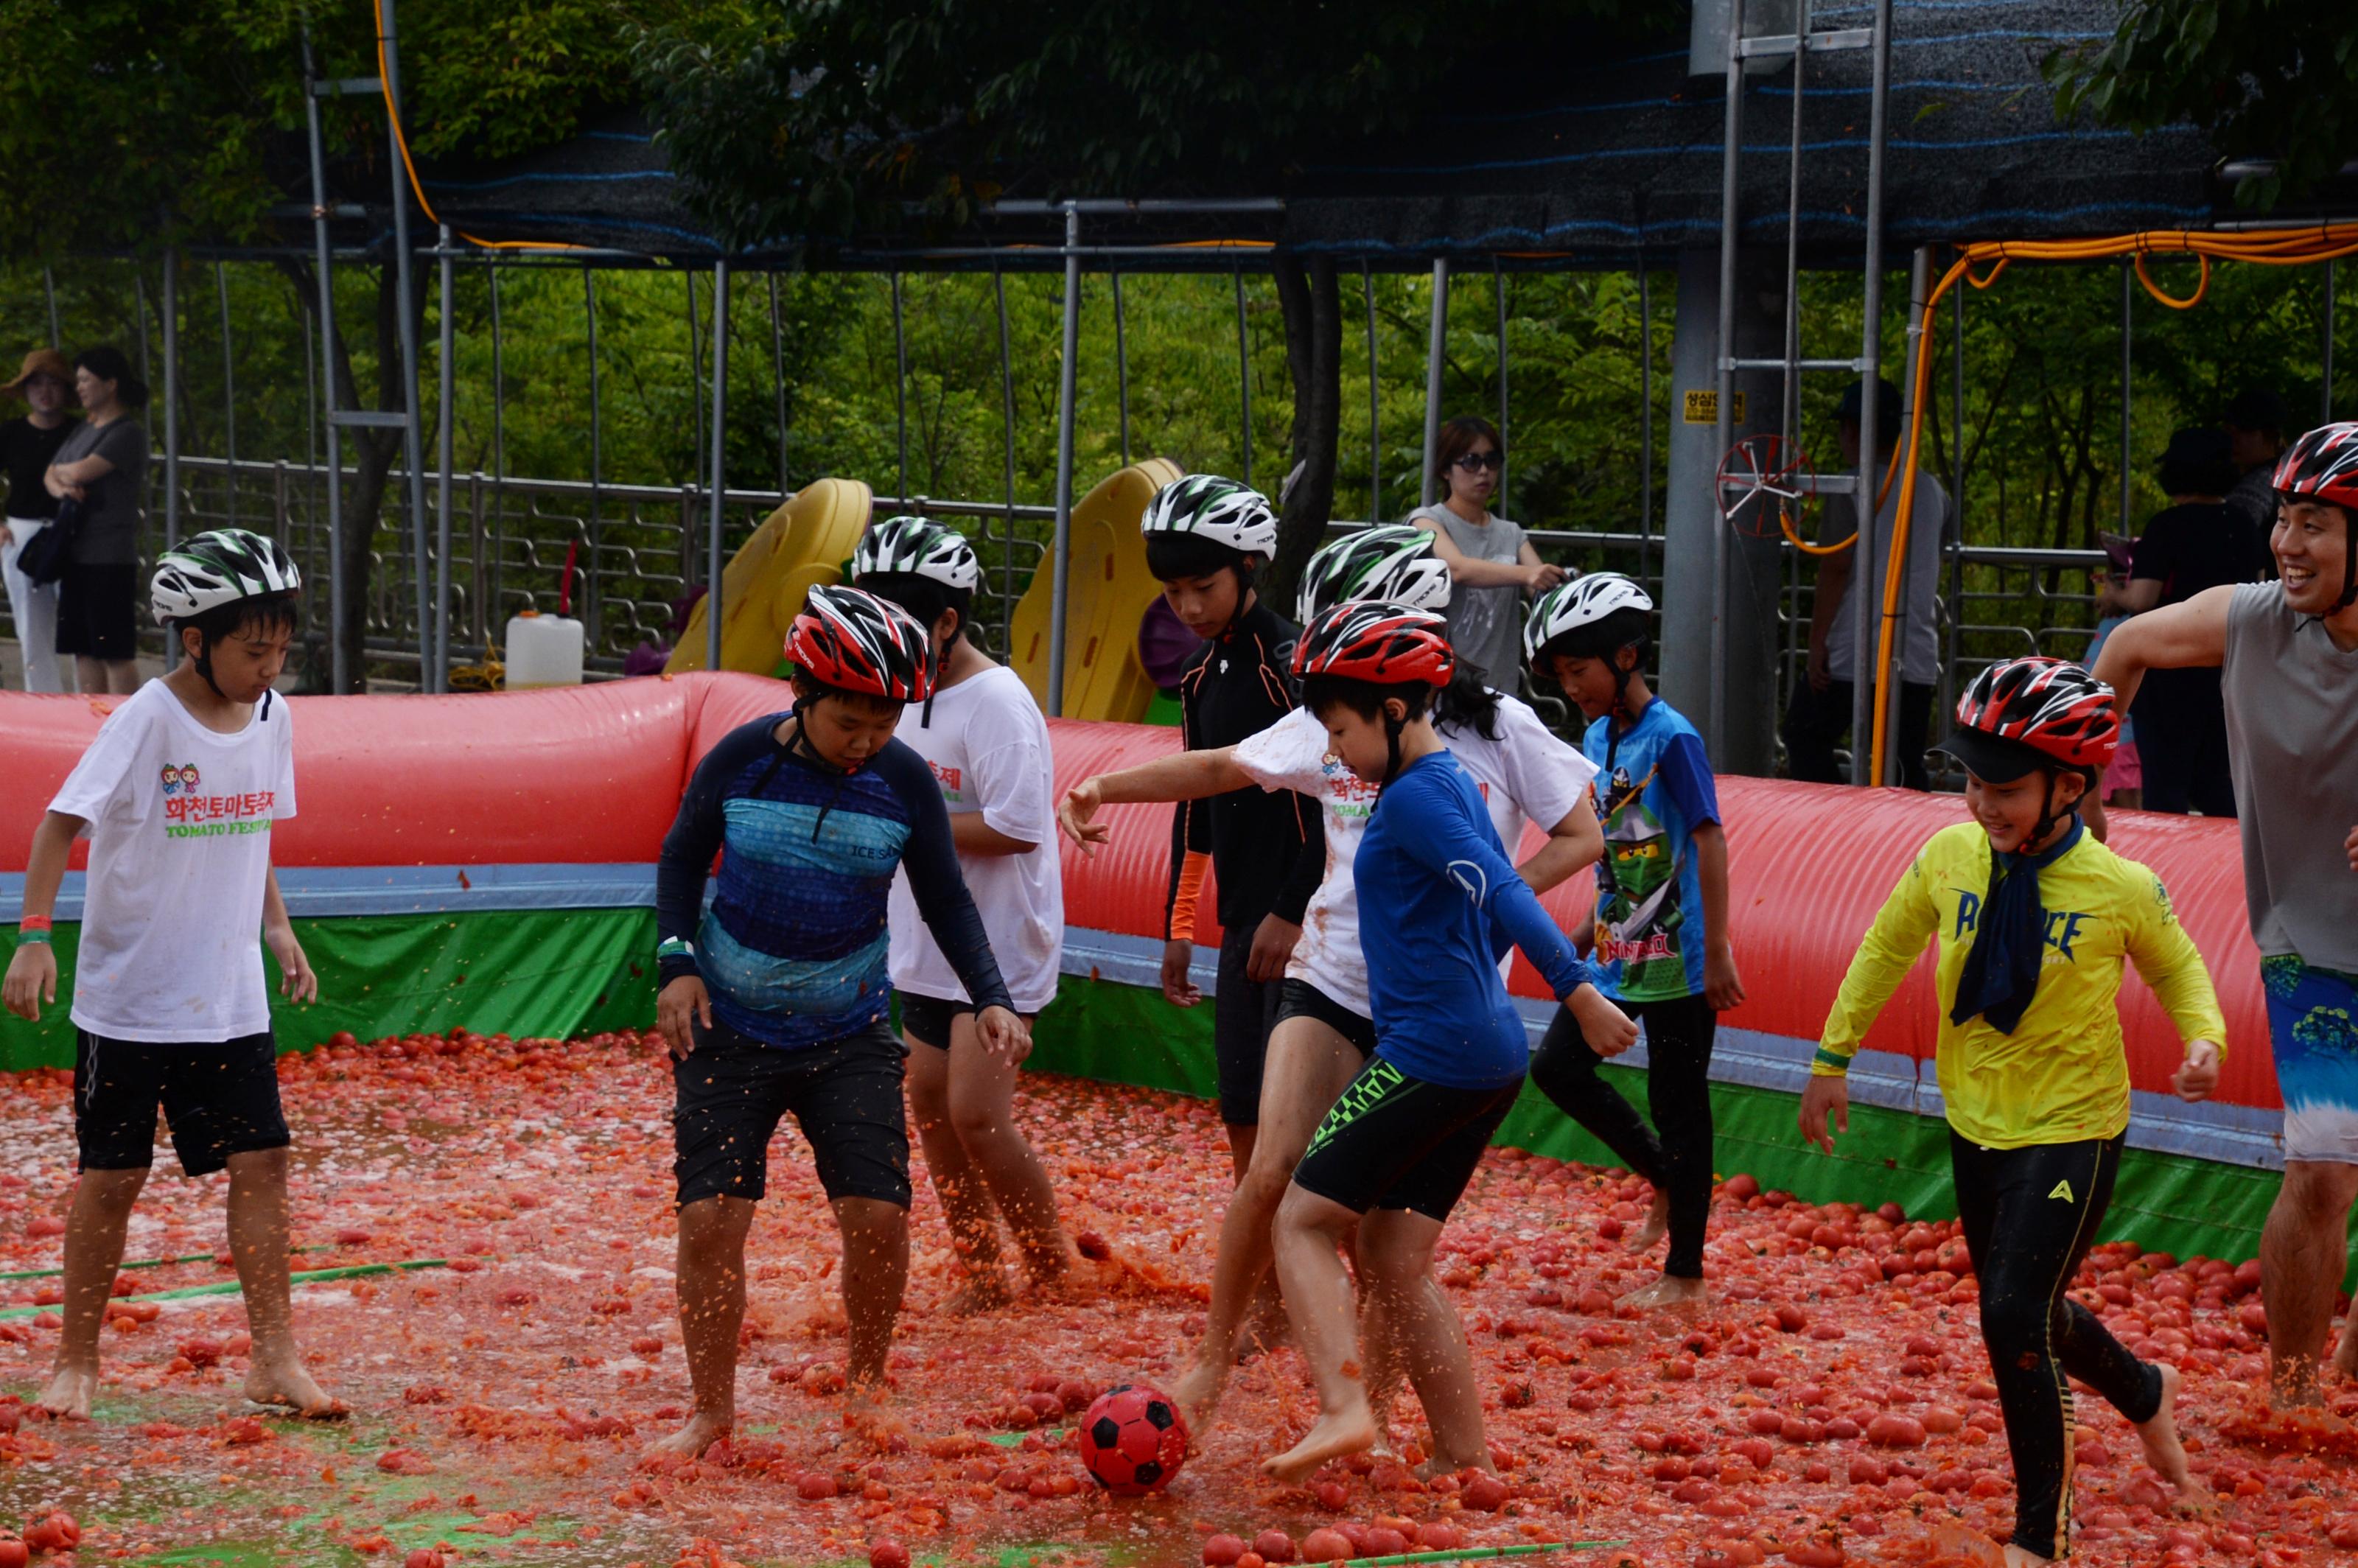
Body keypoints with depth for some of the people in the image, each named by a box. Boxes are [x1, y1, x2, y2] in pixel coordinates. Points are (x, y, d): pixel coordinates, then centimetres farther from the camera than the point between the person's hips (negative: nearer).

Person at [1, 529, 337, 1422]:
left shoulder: (272, 719, 2)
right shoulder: (148, 721, -16)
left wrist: (276, 926, 13)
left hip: (231, 1001, 5)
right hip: (129, 996, -5)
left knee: (262, 1160, -1)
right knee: (112, 1175, 4)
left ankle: (274, 1357, 5)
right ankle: (77, 1361, 17)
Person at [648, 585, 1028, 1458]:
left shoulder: (905, 782, -7)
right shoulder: (742, 760, -9)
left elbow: (945, 900, 4)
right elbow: (683, 858, 6)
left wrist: (990, 998, -8)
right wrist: (679, 964, -7)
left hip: (850, 1036, 1)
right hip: (728, 1027, -1)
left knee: (877, 1218, -9)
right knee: (710, 1217, -8)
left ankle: (866, 1393, 16)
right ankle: (712, 1412, 9)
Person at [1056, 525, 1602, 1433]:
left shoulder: (1498, 730, -8)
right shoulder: (1330, 725, 3)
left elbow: (1581, 836, -3)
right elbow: (1226, 767, 15)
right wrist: (1105, 789, 7)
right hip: (1332, 987, 2)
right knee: (1273, 1172, -12)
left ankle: (1370, 1400, 18)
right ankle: (1212, 1362, 5)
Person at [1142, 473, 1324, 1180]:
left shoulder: (1291, 659, -12)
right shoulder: (1203, 675, 14)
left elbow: (1331, 803, -16)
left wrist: (1292, 913, -17)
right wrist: (1179, 928, 20)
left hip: (1303, 923, -8)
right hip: (1243, 922, 8)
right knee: (1242, 1120, 9)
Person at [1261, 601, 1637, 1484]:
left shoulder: (1412, 798, -12)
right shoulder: (1457, 785, 17)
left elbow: (1502, 892, -22)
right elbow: (1498, 901, 24)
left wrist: (1578, 991, -29)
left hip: (1430, 1049, -9)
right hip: (1490, 1055, 9)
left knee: (1304, 1219, -5)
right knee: (1394, 1263, 10)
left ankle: (1343, 1409, -20)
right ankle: (1465, 1461, 8)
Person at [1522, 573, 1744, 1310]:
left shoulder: (1671, 739, -17)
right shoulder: (1596, 738, 7)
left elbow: (1710, 845, -19)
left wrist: (1718, 955, -21)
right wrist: (1592, 931, 22)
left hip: (1677, 961, -8)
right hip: (1618, 952, 8)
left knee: (1677, 1103, 1)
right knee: (1556, 1066, 7)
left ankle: (1685, 1272, 11)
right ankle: (1664, 1177, 25)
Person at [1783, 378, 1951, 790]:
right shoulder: (1933, 491, 11)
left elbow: (1835, 569, -12)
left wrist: (1818, 640, -9)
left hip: (1854, 655, -6)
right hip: (1918, 657, 6)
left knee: (1805, 739, 7)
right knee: (1907, 761, 8)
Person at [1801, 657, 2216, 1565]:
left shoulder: (2123, 890, -17)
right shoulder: (1950, 857, -8)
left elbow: (2175, 967, 3)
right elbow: (1887, 949, 9)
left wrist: (2203, 1041, -17)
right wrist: (1833, 1058, 11)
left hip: (2073, 1131, -5)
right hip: (1977, 1124, 5)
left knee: (2015, 1314, -14)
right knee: (2026, 1315, 17)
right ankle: (2146, 1393, 50)